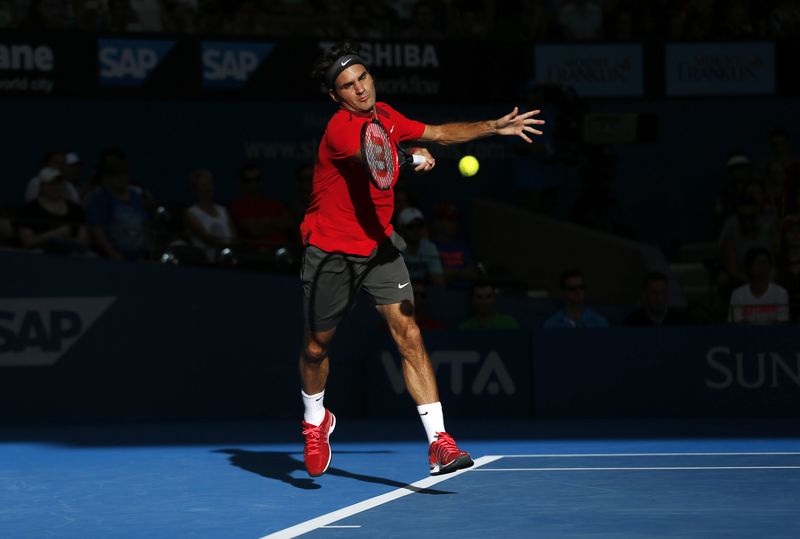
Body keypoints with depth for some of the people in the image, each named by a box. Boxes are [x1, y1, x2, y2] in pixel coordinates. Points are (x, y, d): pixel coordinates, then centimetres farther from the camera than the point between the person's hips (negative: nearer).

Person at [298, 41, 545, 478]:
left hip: (379, 245, 5)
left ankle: (438, 442, -21)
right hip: (330, 251, -4)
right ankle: (316, 421, 41)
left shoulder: (385, 116, 3)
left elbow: (440, 133, 17)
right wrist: (413, 156, -60)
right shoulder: (341, 129, -21)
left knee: (409, 335, -14)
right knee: (316, 347, 10)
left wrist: (494, 127, 10)